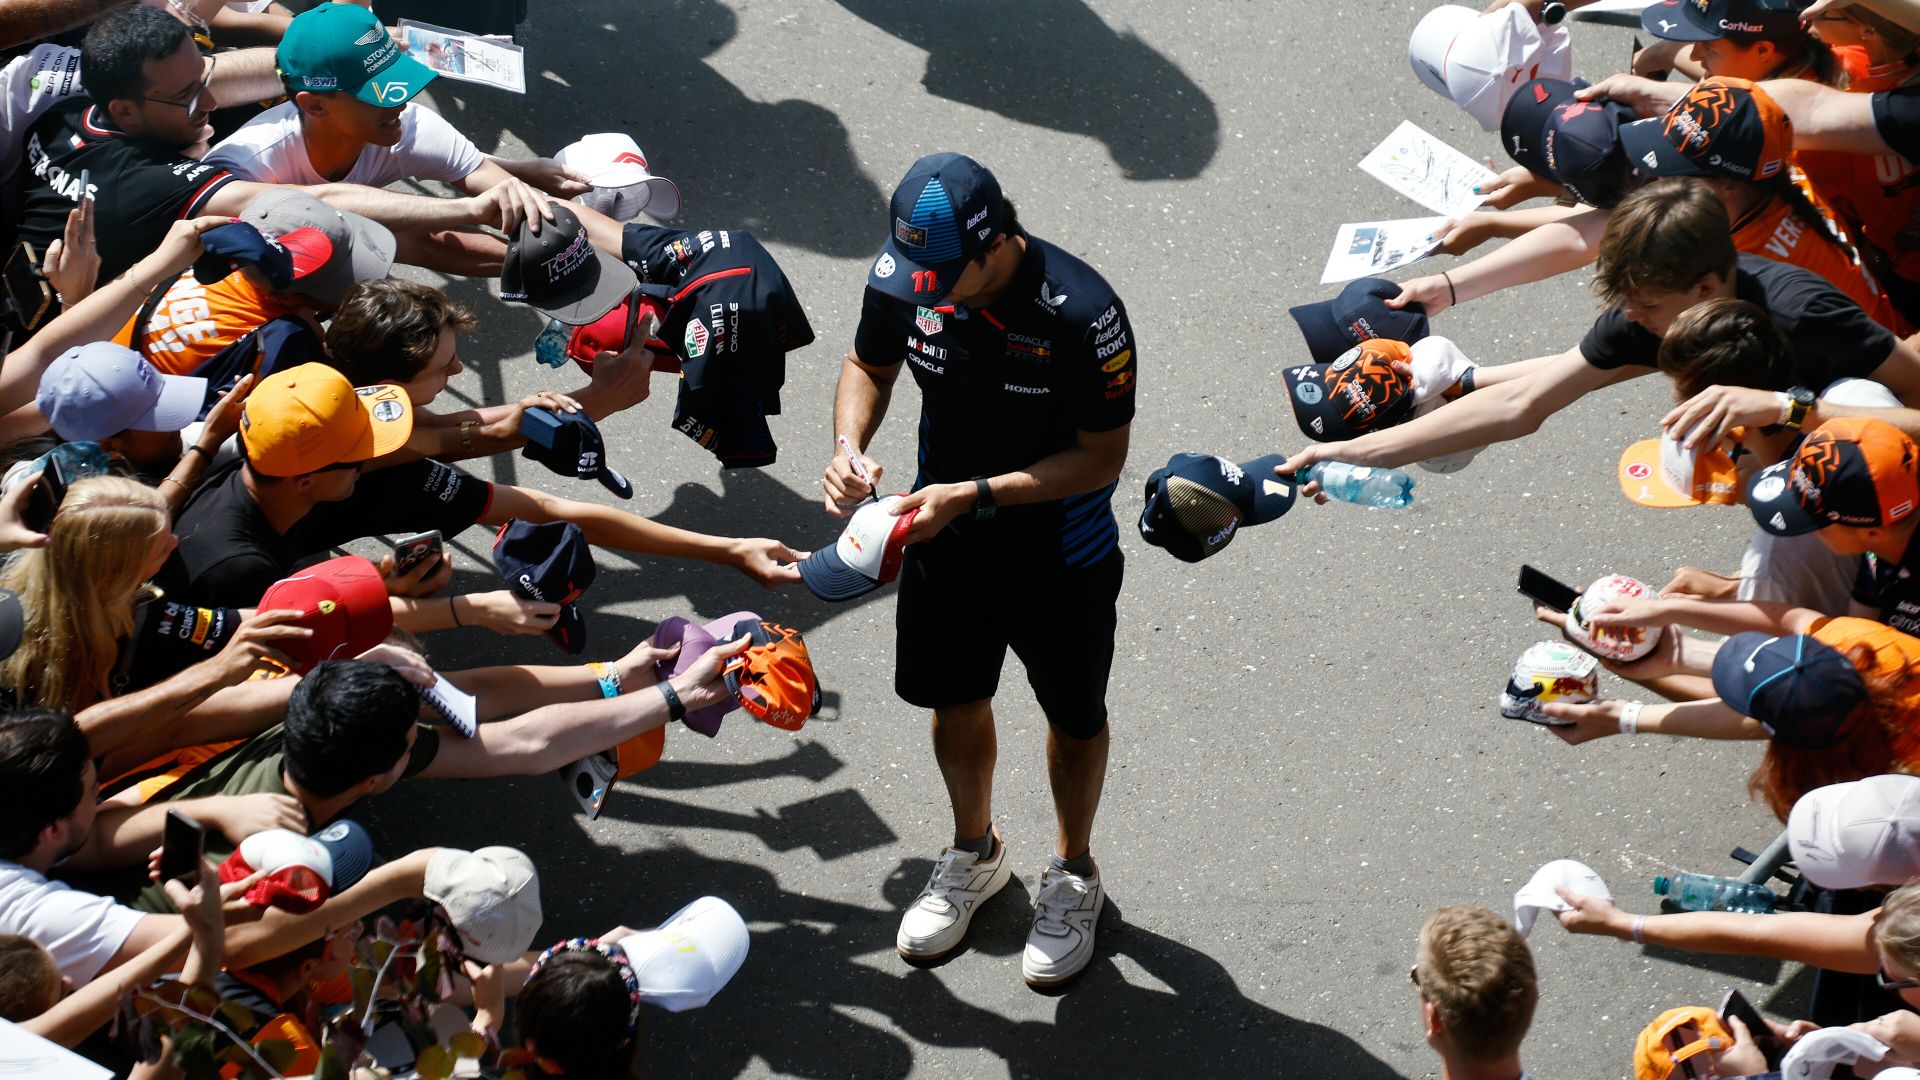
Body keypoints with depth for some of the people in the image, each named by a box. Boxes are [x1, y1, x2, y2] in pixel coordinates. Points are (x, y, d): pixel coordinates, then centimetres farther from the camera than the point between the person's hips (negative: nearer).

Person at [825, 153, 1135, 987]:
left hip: (1060, 556, -4)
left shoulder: (1082, 314, -33)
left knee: (1073, 717, 19)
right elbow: (870, 363, 2)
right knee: (955, 701, 22)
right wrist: (850, 442, -19)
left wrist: (974, 494, -31)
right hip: (944, 540, 4)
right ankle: (974, 855, 50)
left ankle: (1073, 873, 45)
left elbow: (1102, 455, -24)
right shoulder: (901, 277, -19)